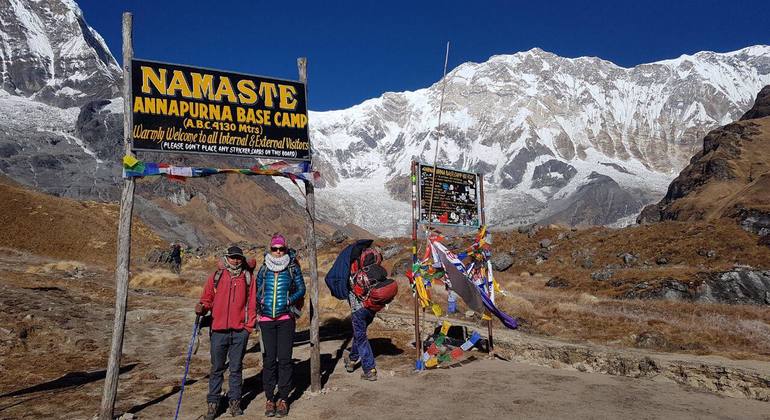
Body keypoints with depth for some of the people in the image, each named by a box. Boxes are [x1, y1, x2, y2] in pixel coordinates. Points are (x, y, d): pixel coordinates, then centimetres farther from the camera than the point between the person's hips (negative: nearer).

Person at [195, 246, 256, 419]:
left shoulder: (248, 277, 5)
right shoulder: (216, 276, 4)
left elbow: (252, 303, 5)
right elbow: (207, 299, 8)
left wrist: (249, 325, -1)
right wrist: (202, 308, -13)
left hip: (240, 331, 0)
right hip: (219, 329, 0)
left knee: (236, 368, 9)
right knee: (217, 368, 7)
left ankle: (234, 401, 20)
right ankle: (212, 403, 17)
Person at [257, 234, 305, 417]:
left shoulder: (293, 268, 2)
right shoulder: (264, 269, 7)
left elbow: (301, 289, 4)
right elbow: (257, 290, 14)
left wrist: (290, 300, -9)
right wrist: (261, 301, -1)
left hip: (286, 318, -1)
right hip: (267, 319, 1)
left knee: (284, 359, -1)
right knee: (269, 359, 3)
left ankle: (283, 398, 11)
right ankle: (269, 398, 14)